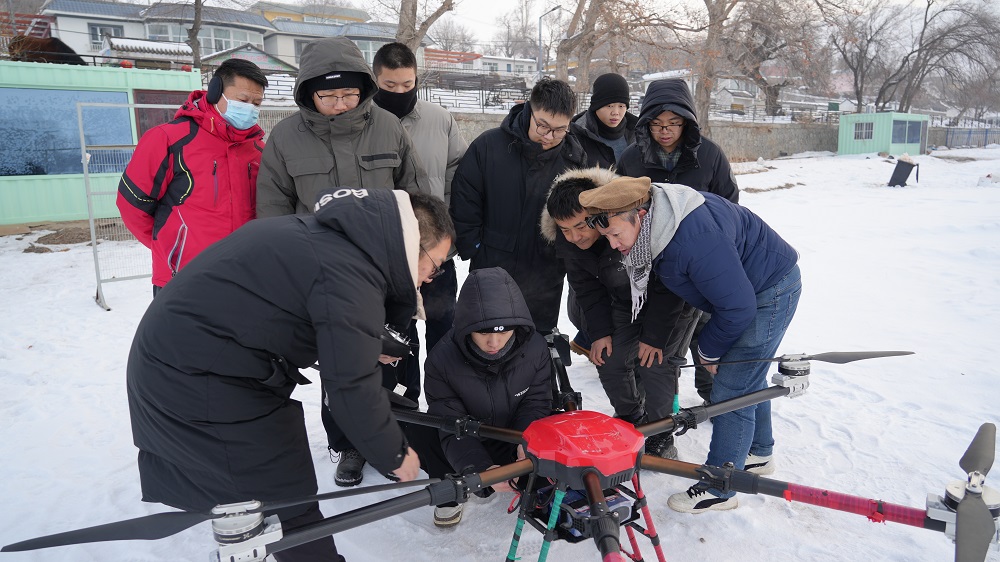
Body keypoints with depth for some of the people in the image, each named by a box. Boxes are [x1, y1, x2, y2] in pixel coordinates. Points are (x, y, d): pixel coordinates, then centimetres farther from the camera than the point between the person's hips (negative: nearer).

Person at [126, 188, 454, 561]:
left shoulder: (328, 232, 7)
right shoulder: (348, 274, -23)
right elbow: (351, 388, -22)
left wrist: (364, 348, 17)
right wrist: (394, 455, -8)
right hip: (202, 382, -10)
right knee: (288, 502, 0)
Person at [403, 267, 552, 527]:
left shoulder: (535, 347, -23)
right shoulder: (442, 359, -28)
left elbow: (536, 401, -12)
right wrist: (480, 468, -44)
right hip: (467, 441, -1)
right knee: (416, 433, -28)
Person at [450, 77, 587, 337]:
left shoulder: (575, 158, -5)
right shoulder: (488, 146, -11)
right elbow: (463, 202, -4)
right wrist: (473, 248, -6)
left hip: (544, 281, 1)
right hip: (491, 270, -1)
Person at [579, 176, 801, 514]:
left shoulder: (694, 238, -39)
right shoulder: (654, 227, -10)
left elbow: (737, 307, -31)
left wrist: (709, 351, -14)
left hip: (772, 292, -9)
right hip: (745, 289, 9)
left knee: (731, 390, -7)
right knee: (747, 378, 22)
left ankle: (718, 489, 7)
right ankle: (758, 453, 43)